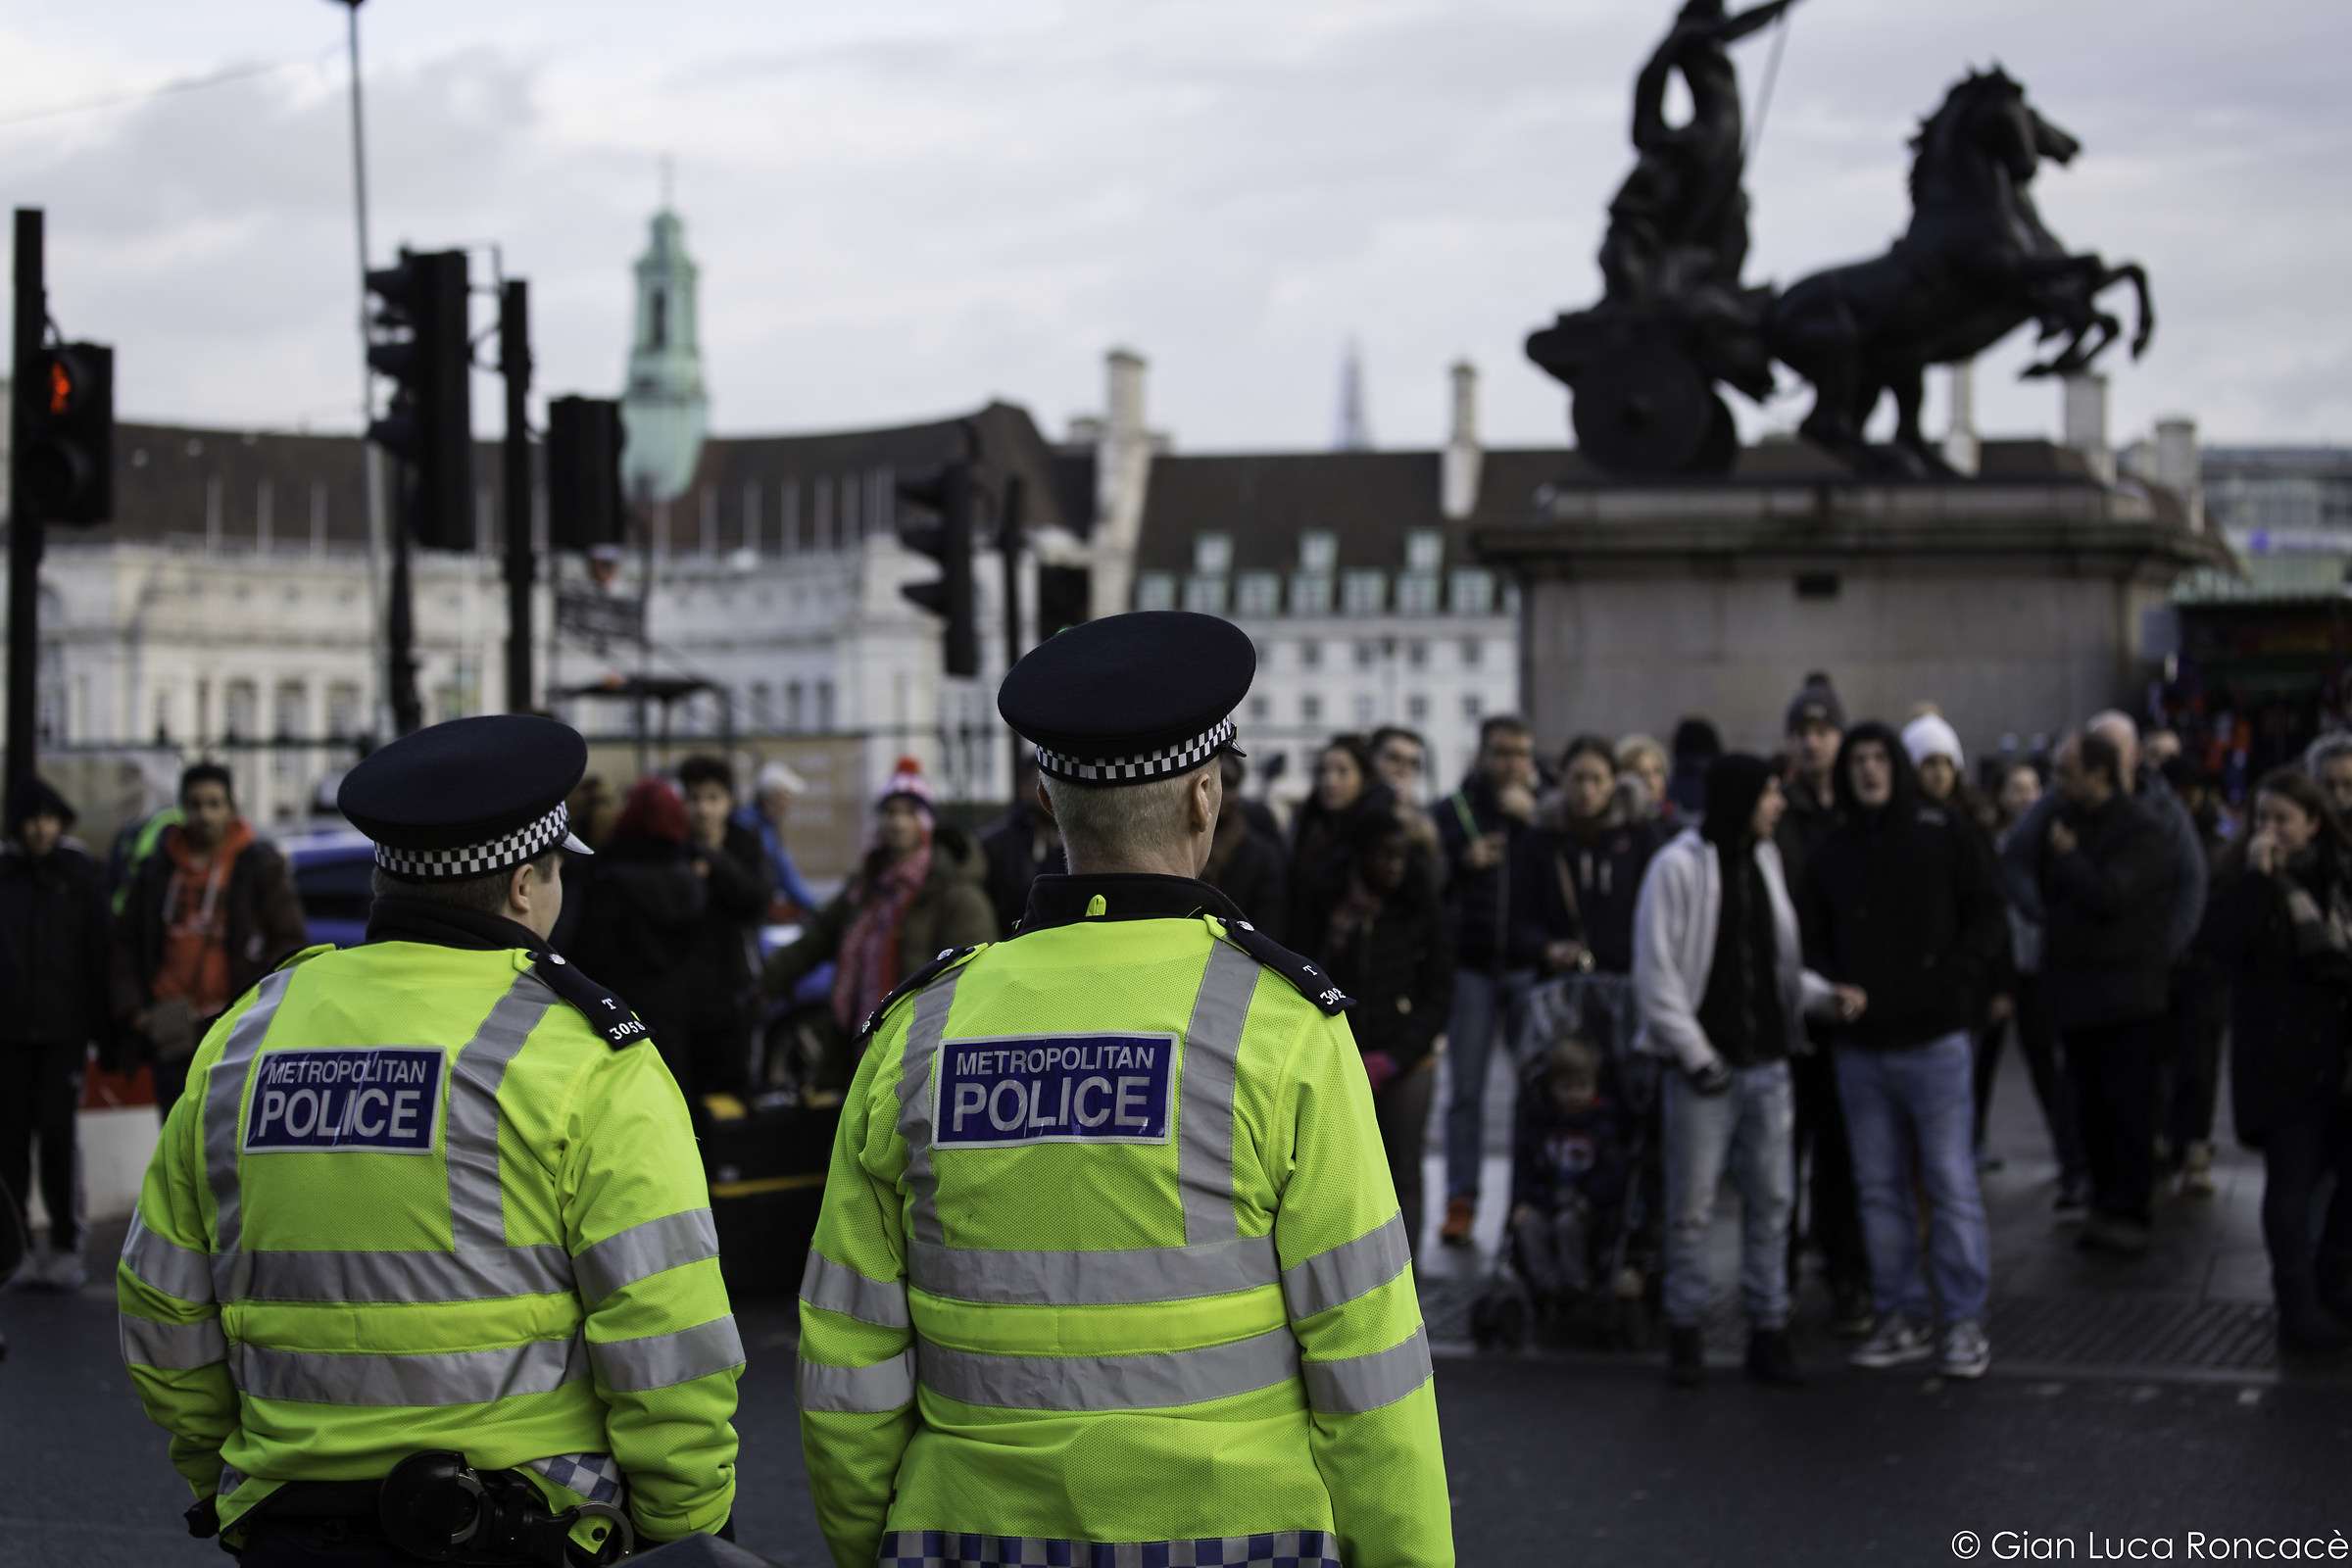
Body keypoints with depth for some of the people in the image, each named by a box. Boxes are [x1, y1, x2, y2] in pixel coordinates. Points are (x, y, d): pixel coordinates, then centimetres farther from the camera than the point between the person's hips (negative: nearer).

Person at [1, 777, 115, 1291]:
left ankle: (65, 1246, 0)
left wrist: (107, 1033, -1)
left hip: (64, 1028, -1)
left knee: (57, 1131, -8)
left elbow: (102, 955, 3)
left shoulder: (81, 874, 4)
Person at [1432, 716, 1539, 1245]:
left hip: (1529, 966, 0)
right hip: (1469, 967, 0)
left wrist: (1532, 820, -10)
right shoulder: (1451, 811, 10)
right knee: (1464, 1090, 0)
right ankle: (1460, 1201, 5)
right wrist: (1463, 861, -8)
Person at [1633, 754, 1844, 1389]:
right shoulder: (1679, 866, -9)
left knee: (1772, 1199, 7)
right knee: (1692, 1205, 0)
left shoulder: (1764, 861, 11)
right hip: (1706, 1068, -6)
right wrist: (1695, 1054, -14)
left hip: (1766, 1062, 6)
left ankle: (1768, 1329, 15)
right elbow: (1656, 972, -11)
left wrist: (1826, 994, -1)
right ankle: (1683, 1331, 12)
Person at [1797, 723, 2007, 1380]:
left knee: (1951, 1184, -4)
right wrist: (1833, 993, -2)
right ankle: (1902, 1315, 17)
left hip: (1935, 1039, -4)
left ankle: (1964, 1321, 3)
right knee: (1880, 1189, 8)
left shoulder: (1946, 835, 1)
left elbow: (1987, 920, 1)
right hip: (1860, 1047, 4)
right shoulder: (1830, 852, 10)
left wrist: (1950, 984, -11)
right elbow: (1809, 938, 16)